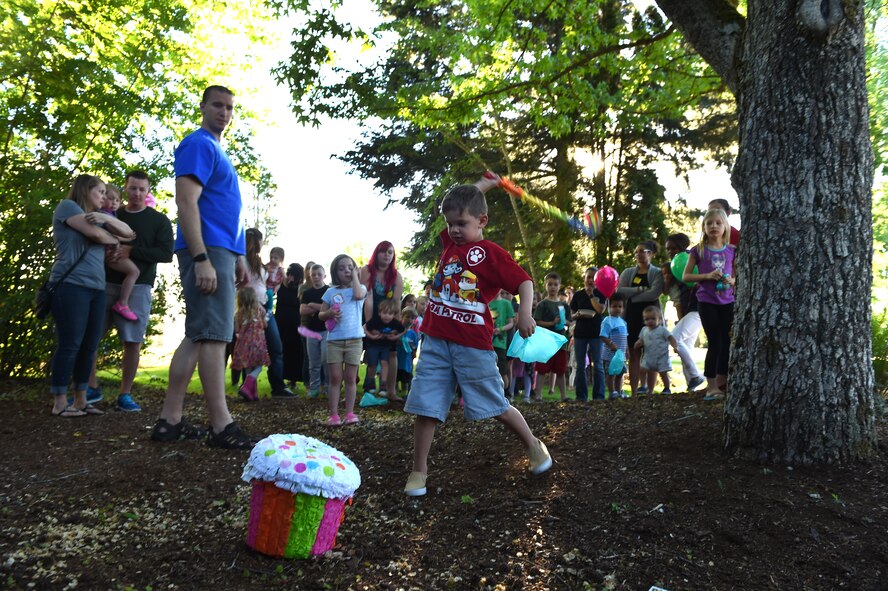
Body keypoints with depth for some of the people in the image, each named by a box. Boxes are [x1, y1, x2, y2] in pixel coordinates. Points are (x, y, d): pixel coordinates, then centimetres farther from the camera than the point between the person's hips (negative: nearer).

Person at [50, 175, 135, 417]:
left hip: (96, 287, 8)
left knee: (89, 346, 5)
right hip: (71, 285, -7)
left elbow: (128, 232, 15)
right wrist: (115, 240, 11)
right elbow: (96, 234, -10)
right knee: (70, 345, -7)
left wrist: (106, 218, -1)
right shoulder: (67, 206, 3)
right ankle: (60, 403, -2)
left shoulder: (97, 215, 25)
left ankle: (81, 400, 10)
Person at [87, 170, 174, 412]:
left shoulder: (159, 220, 6)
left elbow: (166, 254, -5)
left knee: (132, 342, -5)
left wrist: (131, 251, -15)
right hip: (107, 284, 3)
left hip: (138, 288, -3)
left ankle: (125, 394, 5)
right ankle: (92, 387, 11)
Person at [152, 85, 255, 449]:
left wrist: (239, 258, 23)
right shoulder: (198, 144, -5)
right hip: (207, 252, -10)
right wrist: (202, 259, -24)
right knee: (213, 335, -11)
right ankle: (221, 427, -10)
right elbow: (186, 202, -17)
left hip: (221, 252, 10)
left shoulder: (217, 150, 25)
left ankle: (170, 420, 14)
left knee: (197, 335, 9)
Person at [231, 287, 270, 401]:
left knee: (248, 368, 10)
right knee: (258, 367, 1)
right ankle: (246, 387, -21)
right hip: (257, 341, -3)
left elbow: (237, 329, 4)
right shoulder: (259, 309, 0)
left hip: (244, 342, 3)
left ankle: (252, 393, 11)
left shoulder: (239, 312, 3)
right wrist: (265, 320, 30)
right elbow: (265, 325, 10)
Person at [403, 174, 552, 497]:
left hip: (472, 344, -5)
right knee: (425, 406, 2)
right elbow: (453, 204, 27)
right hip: (435, 340, 5)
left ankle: (533, 445, 31)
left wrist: (525, 313, -26)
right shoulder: (450, 242, 11)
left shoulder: (491, 253, -6)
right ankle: (418, 472, 14)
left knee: (496, 405, 7)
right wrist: (481, 187, 26)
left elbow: (524, 281, -10)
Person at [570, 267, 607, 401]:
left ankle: (598, 395, 0)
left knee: (597, 365, -3)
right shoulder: (578, 295, 8)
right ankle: (581, 395, 10)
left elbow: (600, 310, -12)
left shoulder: (600, 293, 5)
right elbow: (572, 315, 9)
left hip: (596, 333, -2)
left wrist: (591, 294, -9)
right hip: (580, 332, 2)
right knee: (580, 366, 5)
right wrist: (578, 315, -13)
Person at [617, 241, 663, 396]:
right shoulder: (628, 272, 13)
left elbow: (654, 294, -13)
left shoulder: (657, 273, 3)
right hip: (632, 316, 3)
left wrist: (632, 296, -7)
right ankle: (634, 392, 2)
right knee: (633, 355, 1)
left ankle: (649, 392, -2)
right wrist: (640, 290, -13)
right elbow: (619, 290, -4)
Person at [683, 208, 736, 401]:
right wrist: (707, 276, -16)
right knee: (715, 343, -6)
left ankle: (721, 383, 20)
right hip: (706, 301, -4)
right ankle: (711, 387, 3)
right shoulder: (699, 250, -2)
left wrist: (732, 281, -9)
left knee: (726, 343, 7)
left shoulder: (731, 251, 7)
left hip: (727, 301, 4)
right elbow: (685, 276, -2)